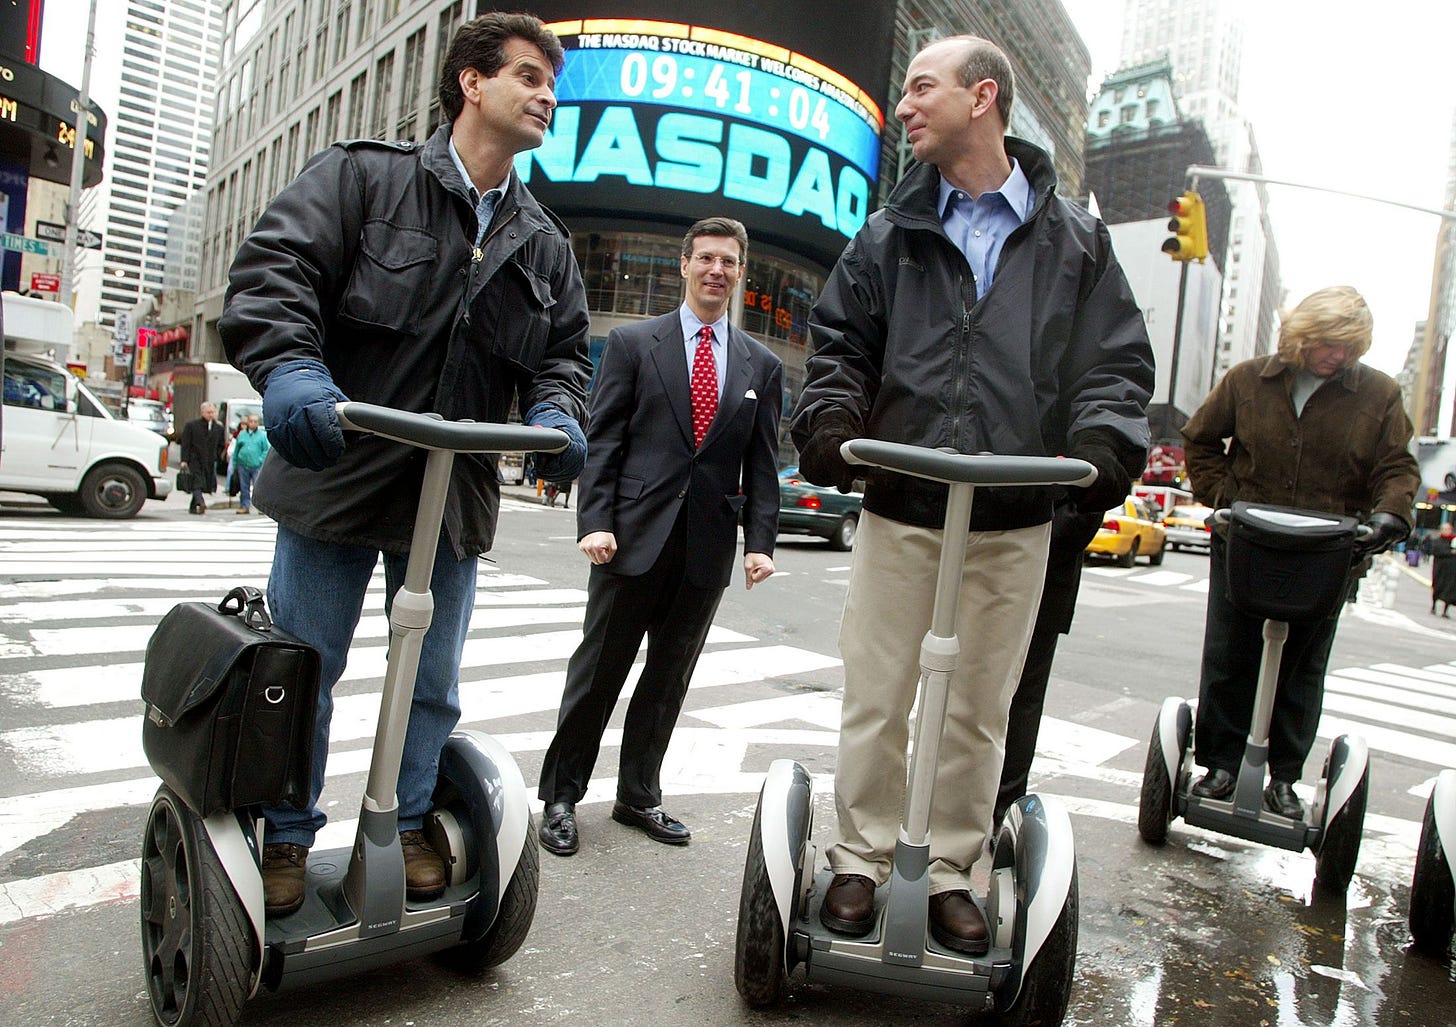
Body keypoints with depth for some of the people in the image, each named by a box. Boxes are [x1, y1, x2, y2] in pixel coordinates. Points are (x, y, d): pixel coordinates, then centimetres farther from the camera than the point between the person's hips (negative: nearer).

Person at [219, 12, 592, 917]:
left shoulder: (545, 243, 11)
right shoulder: (365, 175, -3)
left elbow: (562, 350, 12)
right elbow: (274, 269, -13)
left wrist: (555, 414, -11)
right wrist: (289, 370, -32)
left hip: (457, 496, 4)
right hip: (336, 478, -3)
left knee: (434, 684, 13)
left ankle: (409, 825, 33)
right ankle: (286, 838, 29)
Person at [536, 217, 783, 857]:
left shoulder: (762, 365, 11)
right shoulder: (633, 343, 4)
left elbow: (763, 464, 9)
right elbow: (602, 441, -1)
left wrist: (760, 541, -1)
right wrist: (595, 522, -11)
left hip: (708, 549, 3)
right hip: (634, 537, -3)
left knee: (668, 678, 12)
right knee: (597, 671, 5)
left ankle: (638, 796, 28)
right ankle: (560, 797, 20)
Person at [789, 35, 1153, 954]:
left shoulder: (1076, 240, 7)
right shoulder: (890, 236, 10)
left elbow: (1116, 364, 5)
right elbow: (840, 344, 8)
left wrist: (1099, 447, -14)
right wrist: (831, 425, -11)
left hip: (1016, 520, 0)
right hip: (899, 507, 1)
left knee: (980, 711, 10)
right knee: (877, 699, 6)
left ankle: (949, 869, 28)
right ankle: (862, 859, 25)